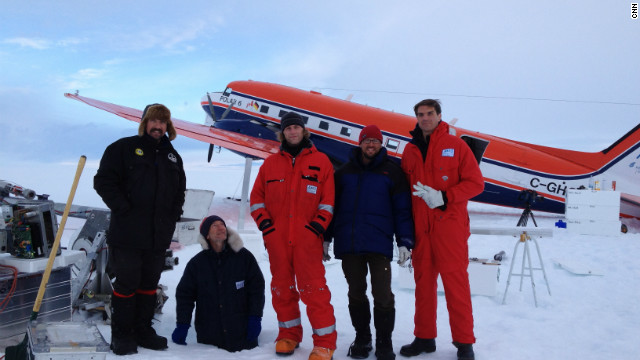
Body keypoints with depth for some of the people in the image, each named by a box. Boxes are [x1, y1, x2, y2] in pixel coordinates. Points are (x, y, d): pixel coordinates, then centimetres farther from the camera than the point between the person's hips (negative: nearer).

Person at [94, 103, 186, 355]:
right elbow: (103, 181, -6)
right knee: (126, 283, 0)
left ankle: (143, 330, 23)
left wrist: (173, 214, 9)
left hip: (160, 236, 5)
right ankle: (121, 334, 12)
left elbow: (180, 190, 24)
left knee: (149, 284, 12)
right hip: (128, 233, -5)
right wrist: (123, 208, -13)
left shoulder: (172, 156, 16)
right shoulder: (124, 148, 0)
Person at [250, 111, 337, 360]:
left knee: (313, 288, -6)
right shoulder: (270, 164, 13)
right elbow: (256, 198, 13)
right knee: (282, 287, 11)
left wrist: (318, 226, -8)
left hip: (307, 239, -3)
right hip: (276, 239, 3)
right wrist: (265, 224, 0)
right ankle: (288, 334, 26)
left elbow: (328, 200, 3)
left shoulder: (321, 162, 6)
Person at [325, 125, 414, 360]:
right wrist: (326, 239, 12)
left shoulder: (392, 171, 4)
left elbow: (402, 208, 2)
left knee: (383, 296, -3)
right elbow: (331, 206, 15)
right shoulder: (345, 172, 12)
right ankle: (362, 338, 25)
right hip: (348, 244, 3)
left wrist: (404, 242, -5)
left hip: (379, 244, -3)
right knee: (356, 294, 11)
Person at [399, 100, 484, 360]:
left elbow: (475, 183, -3)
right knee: (423, 282, 10)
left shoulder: (455, 145, 1)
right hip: (420, 228, 4)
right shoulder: (410, 150, 12)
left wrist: (444, 197, -15)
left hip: (450, 226, -4)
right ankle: (424, 338, 21)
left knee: (455, 282, -2)